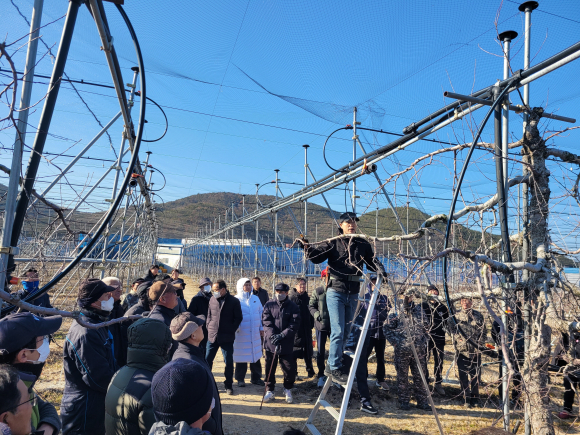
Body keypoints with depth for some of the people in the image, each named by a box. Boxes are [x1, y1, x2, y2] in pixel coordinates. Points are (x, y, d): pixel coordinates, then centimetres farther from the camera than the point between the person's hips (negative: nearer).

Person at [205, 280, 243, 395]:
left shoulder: (234, 301, -5)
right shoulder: (212, 300, 6)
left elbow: (238, 318, -2)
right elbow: (209, 315, 15)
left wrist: (231, 330, -9)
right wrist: (209, 328, 4)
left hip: (227, 338, -3)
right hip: (212, 336, 3)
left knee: (229, 362, 6)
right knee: (207, 360, 5)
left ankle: (228, 385, 20)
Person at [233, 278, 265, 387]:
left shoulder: (256, 299, 9)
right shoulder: (236, 300, -5)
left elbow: (261, 313, 14)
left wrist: (261, 328, 12)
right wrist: (236, 327, -15)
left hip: (255, 333, 4)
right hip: (241, 334, -4)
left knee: (256, 356, 10)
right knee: (241, 357, 4)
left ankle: (256, 377, 23)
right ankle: (240, 379, 18)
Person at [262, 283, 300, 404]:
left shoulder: (293, 307, 0)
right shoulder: (269, 305, 4)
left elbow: (294, 325, -7)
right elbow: (266, 321, -4)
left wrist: (281, 335, -18)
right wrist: (272, 335, -19)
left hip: (286, 344, -1)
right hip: (270, 343, 1)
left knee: (289, 368, 0)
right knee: (270, 368, 9)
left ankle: (288, 389, 26)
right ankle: (270, 391, 27)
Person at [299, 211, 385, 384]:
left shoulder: (362, 244, 7)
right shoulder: (333, 243, -3)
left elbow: (372, 261, 7)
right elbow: (317, 256, -9)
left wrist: (380, 271, -13)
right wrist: (307, 247, -28)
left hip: (353, 294, 5)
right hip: (336, 292, -5)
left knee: (346, 332, 12)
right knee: (338, 331, -8)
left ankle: (331, 366, 26)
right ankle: (335, 368, 4)